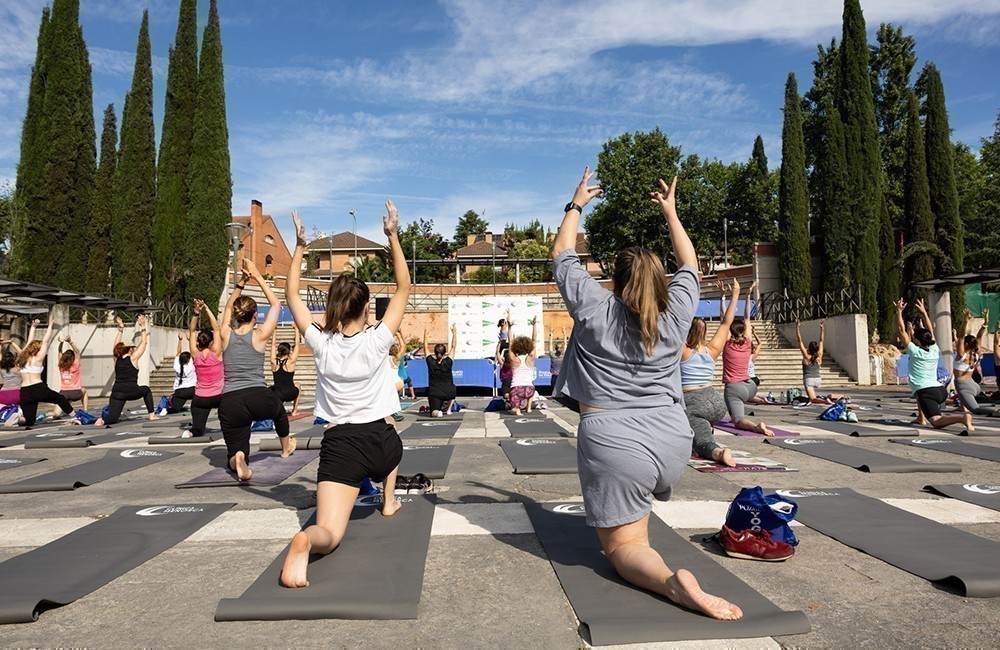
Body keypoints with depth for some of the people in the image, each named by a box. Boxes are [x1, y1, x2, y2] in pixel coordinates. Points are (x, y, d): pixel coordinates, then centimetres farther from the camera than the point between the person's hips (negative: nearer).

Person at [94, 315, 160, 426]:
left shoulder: (116, 359, 12)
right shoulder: (133, 359, 1)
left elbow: (117, 344, 26)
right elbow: (144, 342, 5)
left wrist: (121, 328, 28)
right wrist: (143, 327, 10)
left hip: (116, 392, 3)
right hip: (131, 391, -3)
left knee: (113, 418, 3)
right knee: (146, 390, 30)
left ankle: (102, 421, -31)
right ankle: (152, 415, 25)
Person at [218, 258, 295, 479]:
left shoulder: (226, 334, 8)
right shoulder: (259, 335, 1)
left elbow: (229, 307, 30)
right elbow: (276, 304, 15)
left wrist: (242, 281, 25)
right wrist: (257, 276, 18)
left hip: (230, 404, 1)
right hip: (259, 399, -1)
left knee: (235, 452, 11)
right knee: (278, 406, 37)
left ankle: (238, 461, -26)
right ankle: (286, 448, 53)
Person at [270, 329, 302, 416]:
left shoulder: (274, 362, 3)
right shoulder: (291, 362, -5)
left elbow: (273, 344, 15)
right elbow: (297, 344, 4)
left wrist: (274, 330, 22)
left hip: (277, 394, 0)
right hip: (290, 394, 0)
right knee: (297, 386, 31)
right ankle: (294, 411, 30)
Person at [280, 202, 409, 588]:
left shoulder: (320, 343, -3)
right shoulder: (377, 341, -7)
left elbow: (291, 296, 12)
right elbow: (404, 288, 2)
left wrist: (299, 247, 10)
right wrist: (393, 237, 1)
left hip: (339, 444, 0)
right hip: (381, 443, 1)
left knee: (328, 535, -6)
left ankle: (304, 541, -42)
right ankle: (388, 502, 45)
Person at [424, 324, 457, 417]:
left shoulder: (431, 362, -4)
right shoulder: (448, 362, -7)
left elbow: (426, 348, 8)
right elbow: (453, 347, 2)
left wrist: (425, 334, 17)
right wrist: (454, 333, 11)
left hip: (434, 394, 0)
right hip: (448, 393, 1)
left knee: (434, 413, 2)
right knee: (452, 390, 36)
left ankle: (437, 412, -34)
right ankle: (447, 409, 18)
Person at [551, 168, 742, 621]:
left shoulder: (595, 308, -4)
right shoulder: (675, 313, 3)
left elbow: (562, 256, 11)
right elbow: (689, 264, 22)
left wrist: (576, 205, 22)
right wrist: (671, 214, 32)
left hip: (612, 442, -4)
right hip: (673, 441, 5)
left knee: (623, 546, -1)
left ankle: (673, 582, -27)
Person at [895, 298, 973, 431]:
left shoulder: (914, 351, -4)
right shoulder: (935, 351, 12)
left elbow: (902, 330, -1)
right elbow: (930, 330, 25)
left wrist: (899, 311, 5)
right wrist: (924, 313, 31)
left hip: (927, 392, -8)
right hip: (941, 390, 8)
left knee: (937, 422, -17)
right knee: (920, 393, 40)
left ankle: (962, 418, -40)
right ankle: (921, 418, 32)